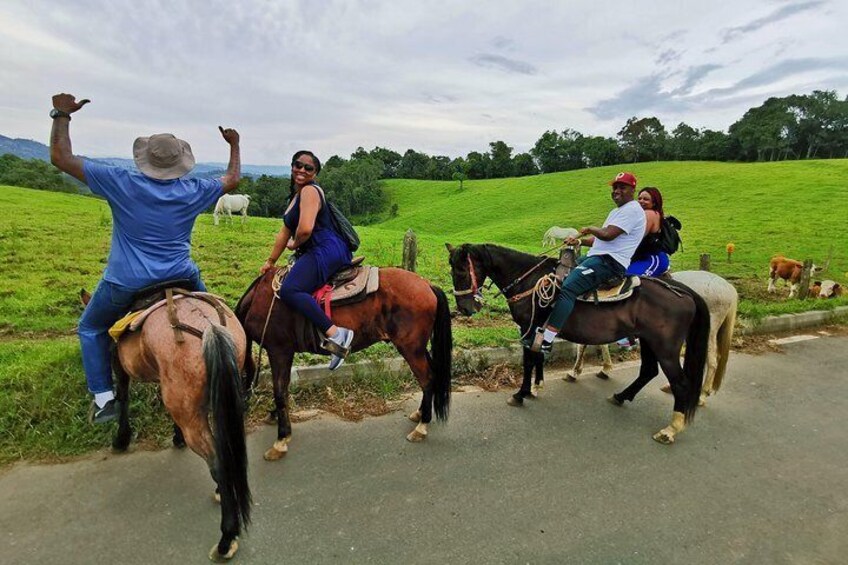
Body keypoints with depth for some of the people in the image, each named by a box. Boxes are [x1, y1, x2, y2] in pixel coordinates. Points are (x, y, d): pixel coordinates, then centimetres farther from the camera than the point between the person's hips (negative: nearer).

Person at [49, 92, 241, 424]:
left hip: (125, 284, -1)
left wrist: (61, 114, 9)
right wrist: (234, 145, 27)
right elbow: (232, 179, 14)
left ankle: (104, 398, 18)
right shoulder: (193, 191, -4)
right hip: (181, 277, 2)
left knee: (91, 329, 23)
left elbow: (61, 158, -2)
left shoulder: (121, 184, -10)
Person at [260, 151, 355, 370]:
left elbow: (305, 229, -23)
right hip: (314, 253, 11)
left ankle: (335, 333, -33)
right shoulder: (295, 195, 24)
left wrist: (295, 245, -1)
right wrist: (270, 261, 29)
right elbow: (285, 232, 28)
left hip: (326, 251, -11)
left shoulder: (310, 191, -8)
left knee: (289, 290, -26)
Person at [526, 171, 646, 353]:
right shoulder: (617, 211, 25)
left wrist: (591, 229, -1)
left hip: (609, 261, -11)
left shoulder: (631, 210, -8)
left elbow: (608, 235, -20)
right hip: (596, 257, 11)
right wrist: (580, 241, 14)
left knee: (567, 289, -28)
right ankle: (544, 325, 11)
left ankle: (546, 339, -35)